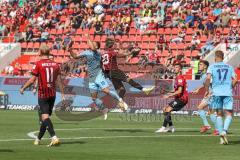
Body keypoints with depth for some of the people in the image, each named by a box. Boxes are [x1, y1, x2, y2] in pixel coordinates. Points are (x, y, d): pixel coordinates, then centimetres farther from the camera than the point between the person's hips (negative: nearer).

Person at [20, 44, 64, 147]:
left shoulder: (38, 64, -9)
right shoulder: (55, 64, 5)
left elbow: (32, 80, -9)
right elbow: (59, 80, 5)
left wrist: (23, 88, 5)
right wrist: (62, 93, 11)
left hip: (43, 94, -5)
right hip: (52, 95, 5)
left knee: (45, 117, -10)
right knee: (46, 116, 15)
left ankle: (54, 137, -27)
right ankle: (38, 138, 28)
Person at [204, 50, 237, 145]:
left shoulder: (212, 67, 6)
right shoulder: (229, 67, 12)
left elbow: (208, 78, -10)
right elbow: (235, 80, 6)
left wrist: (207, 90, -1)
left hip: (216, 92, 0)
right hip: (228, 93, 0)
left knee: (219, 114, 9)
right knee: (229, 114, 1)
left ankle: (221, 137, 1)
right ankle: (224, 131, -25)